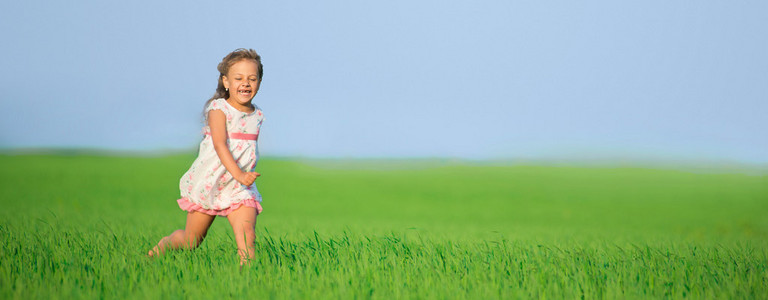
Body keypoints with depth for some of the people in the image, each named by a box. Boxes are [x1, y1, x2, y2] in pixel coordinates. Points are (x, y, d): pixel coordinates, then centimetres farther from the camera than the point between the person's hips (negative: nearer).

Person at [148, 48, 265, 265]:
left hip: (239, 189, 4)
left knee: (247, 236, -20)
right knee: (191, 241, 10)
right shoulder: (218, 109, -12)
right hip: (208, 182, -3)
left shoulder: (257, 115, 5)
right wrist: (238, 174, -36)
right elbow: (220, 145, -24)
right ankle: (158, 250, 37)